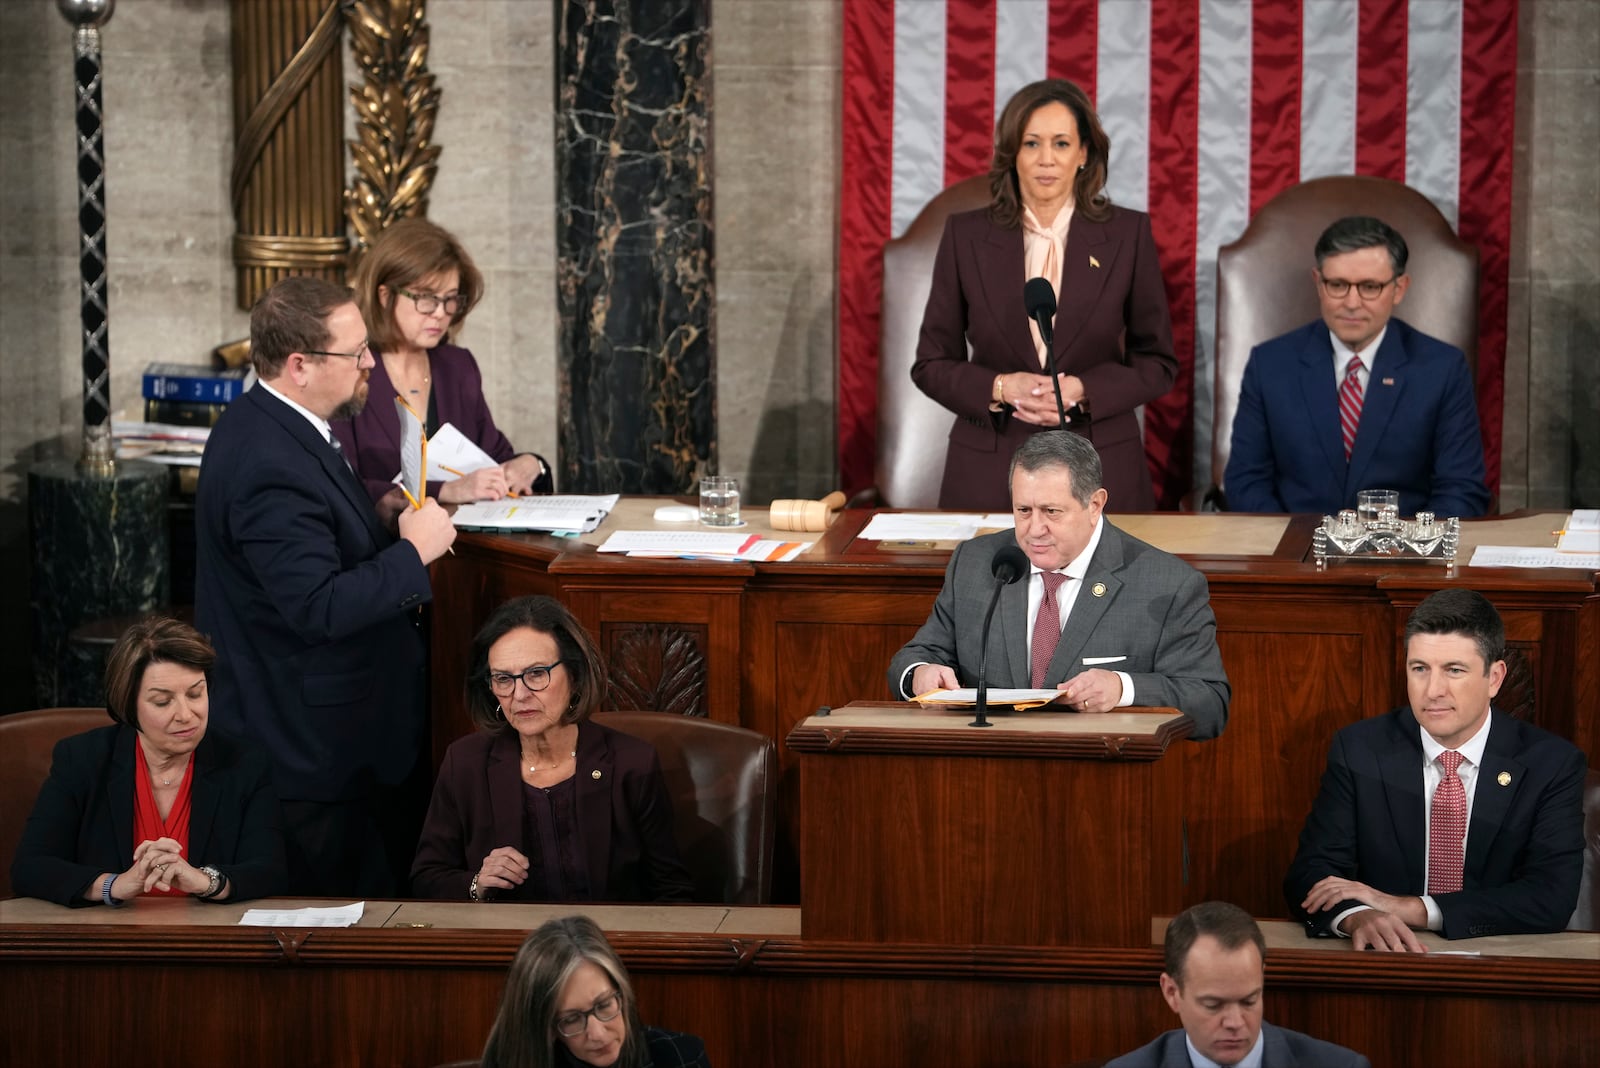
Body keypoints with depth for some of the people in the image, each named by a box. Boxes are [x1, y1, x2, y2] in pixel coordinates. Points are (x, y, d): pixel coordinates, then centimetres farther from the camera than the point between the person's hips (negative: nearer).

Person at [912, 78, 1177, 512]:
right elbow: (932, 363, 5)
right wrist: (1001, 388, -13)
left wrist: (1080, 391, -13)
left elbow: (1158, 362, 4)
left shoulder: (1128, 234, 0)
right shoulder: (966, 235, 2)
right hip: (989, 472, 0)